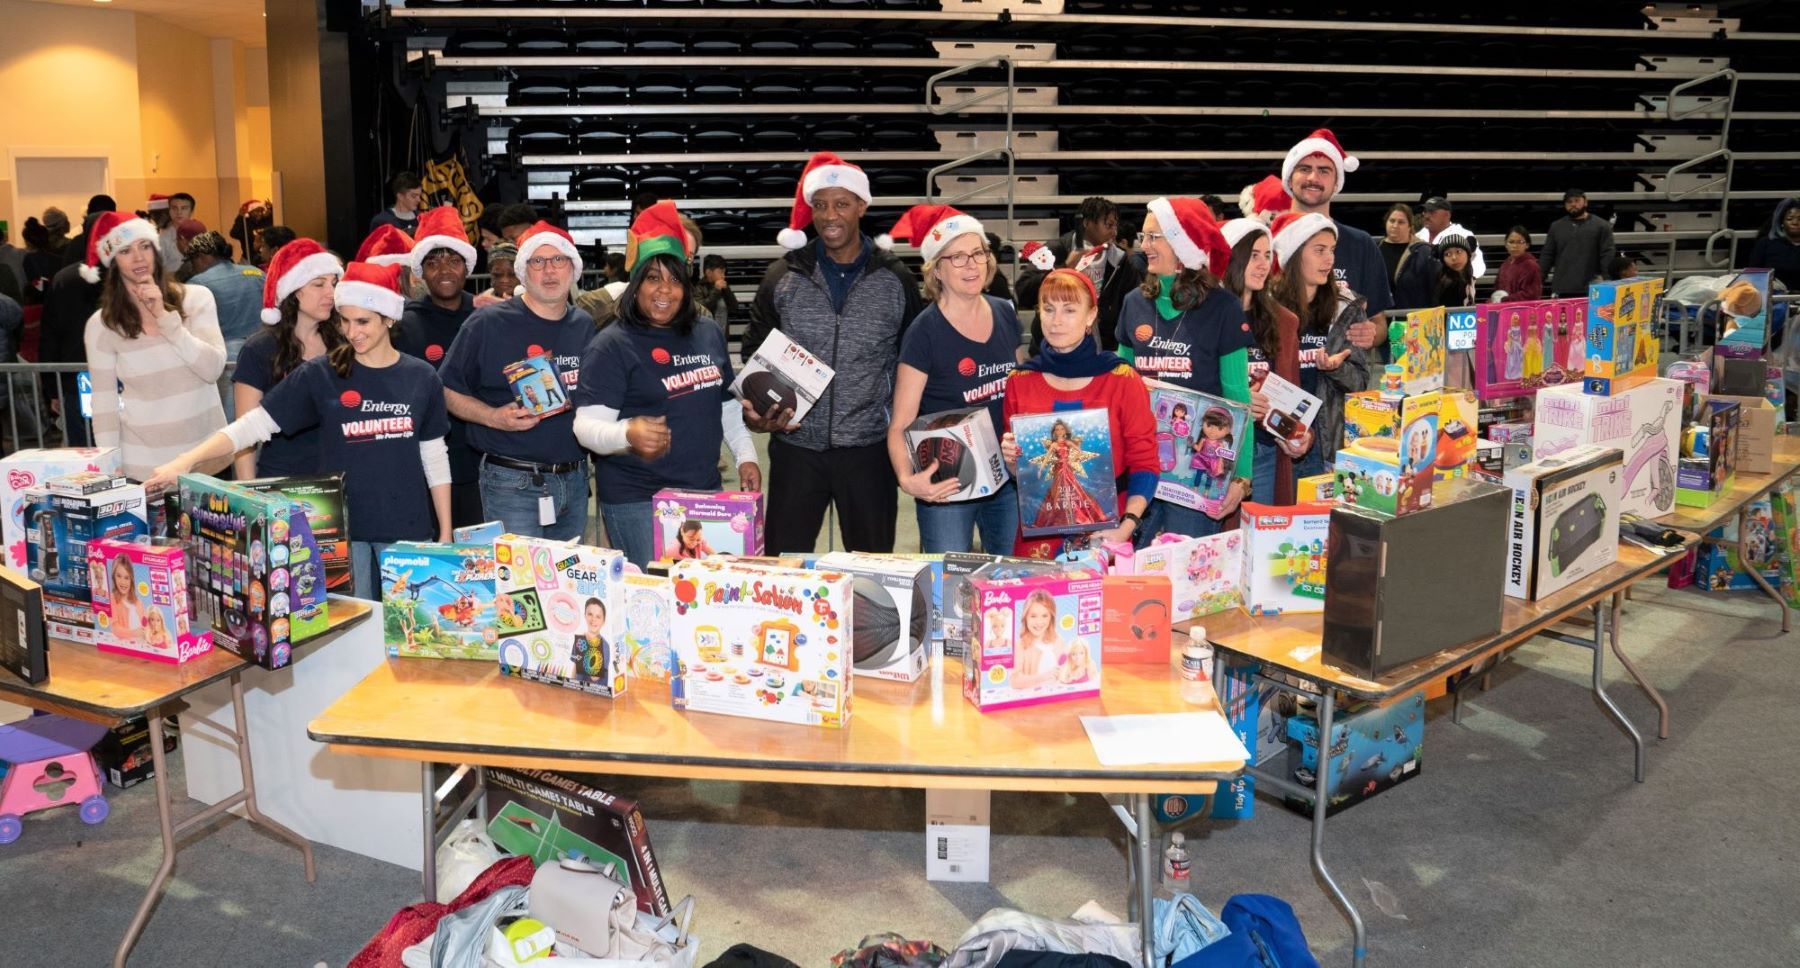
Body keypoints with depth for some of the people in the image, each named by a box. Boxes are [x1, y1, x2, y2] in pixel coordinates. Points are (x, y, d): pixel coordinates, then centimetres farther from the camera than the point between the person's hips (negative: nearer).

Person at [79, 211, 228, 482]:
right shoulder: (101, 324, -1)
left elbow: (213, 369, -10)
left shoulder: (196, 298, -1)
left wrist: (165, 316, -16)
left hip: (208, 455, 1)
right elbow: (104, 403, 0)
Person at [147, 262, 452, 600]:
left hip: (407, 532, 1)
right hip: (341, 531, -1)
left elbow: (435, 460, 7)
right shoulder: (320, 375, -2)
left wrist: (446, 534, 5)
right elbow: (253, 424, -5)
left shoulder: (422, 379, 2)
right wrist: (188, 460, -18)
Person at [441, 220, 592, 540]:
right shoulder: (488, 323, -5)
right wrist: (492, 417, -18)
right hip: (511, 484, -5)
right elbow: (448, 391, -2)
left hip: (575, 480, 5)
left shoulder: (585, 327, 10)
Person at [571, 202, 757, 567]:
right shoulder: (612, 346, -9)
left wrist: (745, 455, 14)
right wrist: (629, 434, -35)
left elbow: (729, 405, 22)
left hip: (705, 489, 6)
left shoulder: (710, 334, 10)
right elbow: (588, 425, -16)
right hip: (637, 499, -6)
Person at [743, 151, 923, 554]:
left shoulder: (895, 280, 2)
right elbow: (754, 352, 10)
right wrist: (755, 407, -6)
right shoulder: (784, 275, 3)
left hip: (869, 449, 0)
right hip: (795, 448, 1)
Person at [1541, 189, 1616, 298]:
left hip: (1590, 291, -2)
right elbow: (1547, 256, 13)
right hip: (1561, 291, 2)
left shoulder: (1601, 226, 4)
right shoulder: (1556, 226, 13)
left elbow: (1608, 257, -2)